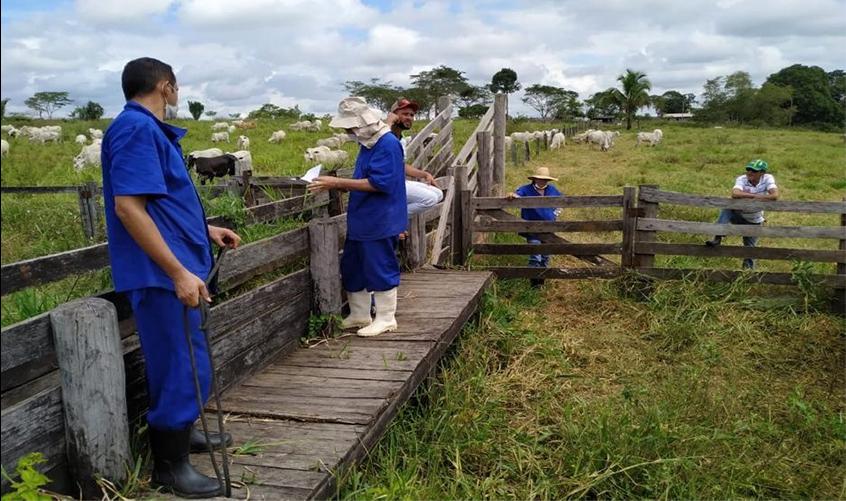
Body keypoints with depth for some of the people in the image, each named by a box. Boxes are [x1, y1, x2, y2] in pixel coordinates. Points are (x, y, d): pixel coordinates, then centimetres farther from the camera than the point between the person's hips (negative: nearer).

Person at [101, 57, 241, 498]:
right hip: (162, 274, -11)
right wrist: (179, 272, -27)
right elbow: (128, 207, -25)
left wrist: (205, 230, 26)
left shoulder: (149, 129, 14)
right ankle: (170, 465, 12)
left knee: (182, 360, 22)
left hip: (173, 269, 11)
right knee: (182, 366, -3)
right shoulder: (136, 128, -17)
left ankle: (180, 433, 39)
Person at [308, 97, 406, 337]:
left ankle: (386, 319, 17)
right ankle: (359, 315, 31)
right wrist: (337, 184, 6)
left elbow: (378, 183, -26)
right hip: (360, 222, 10)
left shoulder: (388, 144, -19)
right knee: (352, 269, 16)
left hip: (380, 223, -10)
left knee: (381, 269, 2)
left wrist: (338, 183, -24)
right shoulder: (367, 143, 11)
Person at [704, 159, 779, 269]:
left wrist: (751, 197, -31)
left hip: (754, 222, 1)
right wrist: (754, 195, -36)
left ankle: (749, 268, 29)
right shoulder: (742, 179, -20)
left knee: (750, 248, 5)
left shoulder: (768, 179, -16)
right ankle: (718, 238, -33)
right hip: (738, 216, -1)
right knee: (726, 208, -32)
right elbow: (734, 194, -40)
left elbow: (775, 195, -32)